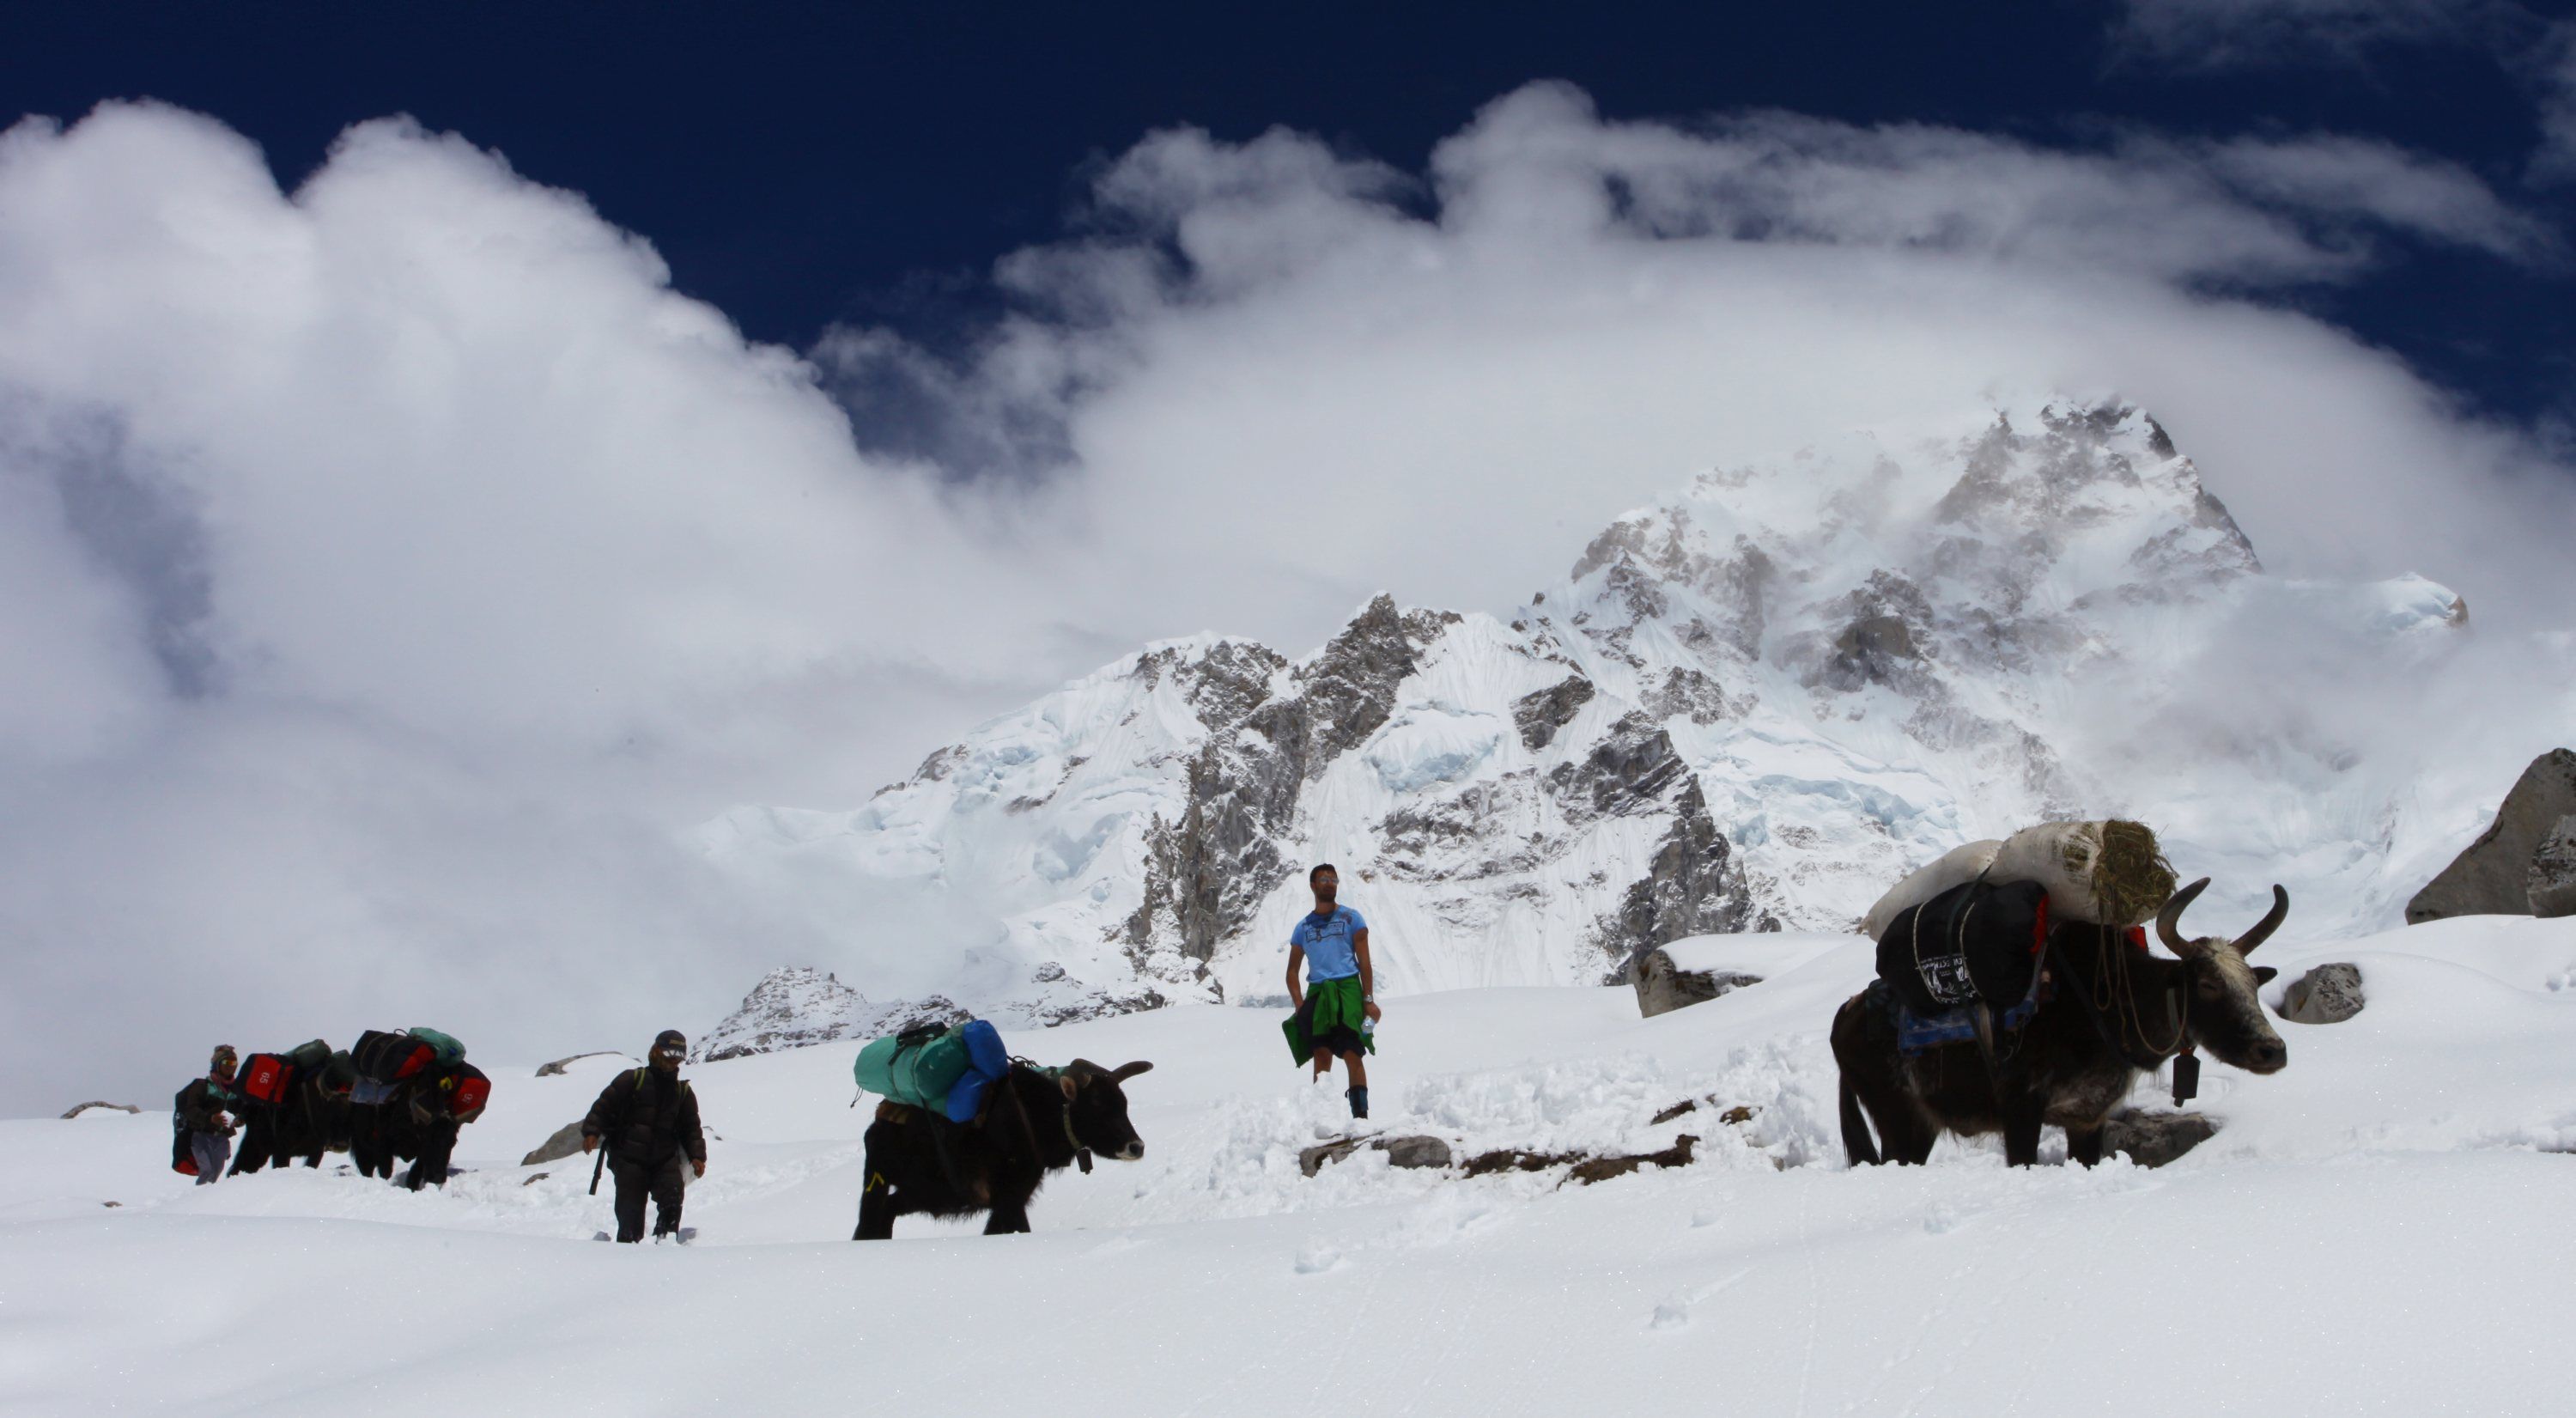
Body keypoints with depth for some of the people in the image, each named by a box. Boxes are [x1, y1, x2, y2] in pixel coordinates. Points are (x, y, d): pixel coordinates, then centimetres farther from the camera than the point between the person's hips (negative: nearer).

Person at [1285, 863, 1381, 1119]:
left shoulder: (1350, 918, 8)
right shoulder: (1303, 927, 16)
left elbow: (1364, 962, 3)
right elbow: (1292, 969, 17)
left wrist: (1369, 1000, -6)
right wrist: (1299, 1003, 2)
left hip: (1347, 991, -3)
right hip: (1317, 994, 3)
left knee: (1352, 1055, -9)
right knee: (1321, 1056, -1)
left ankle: (1361, 1115, -10)